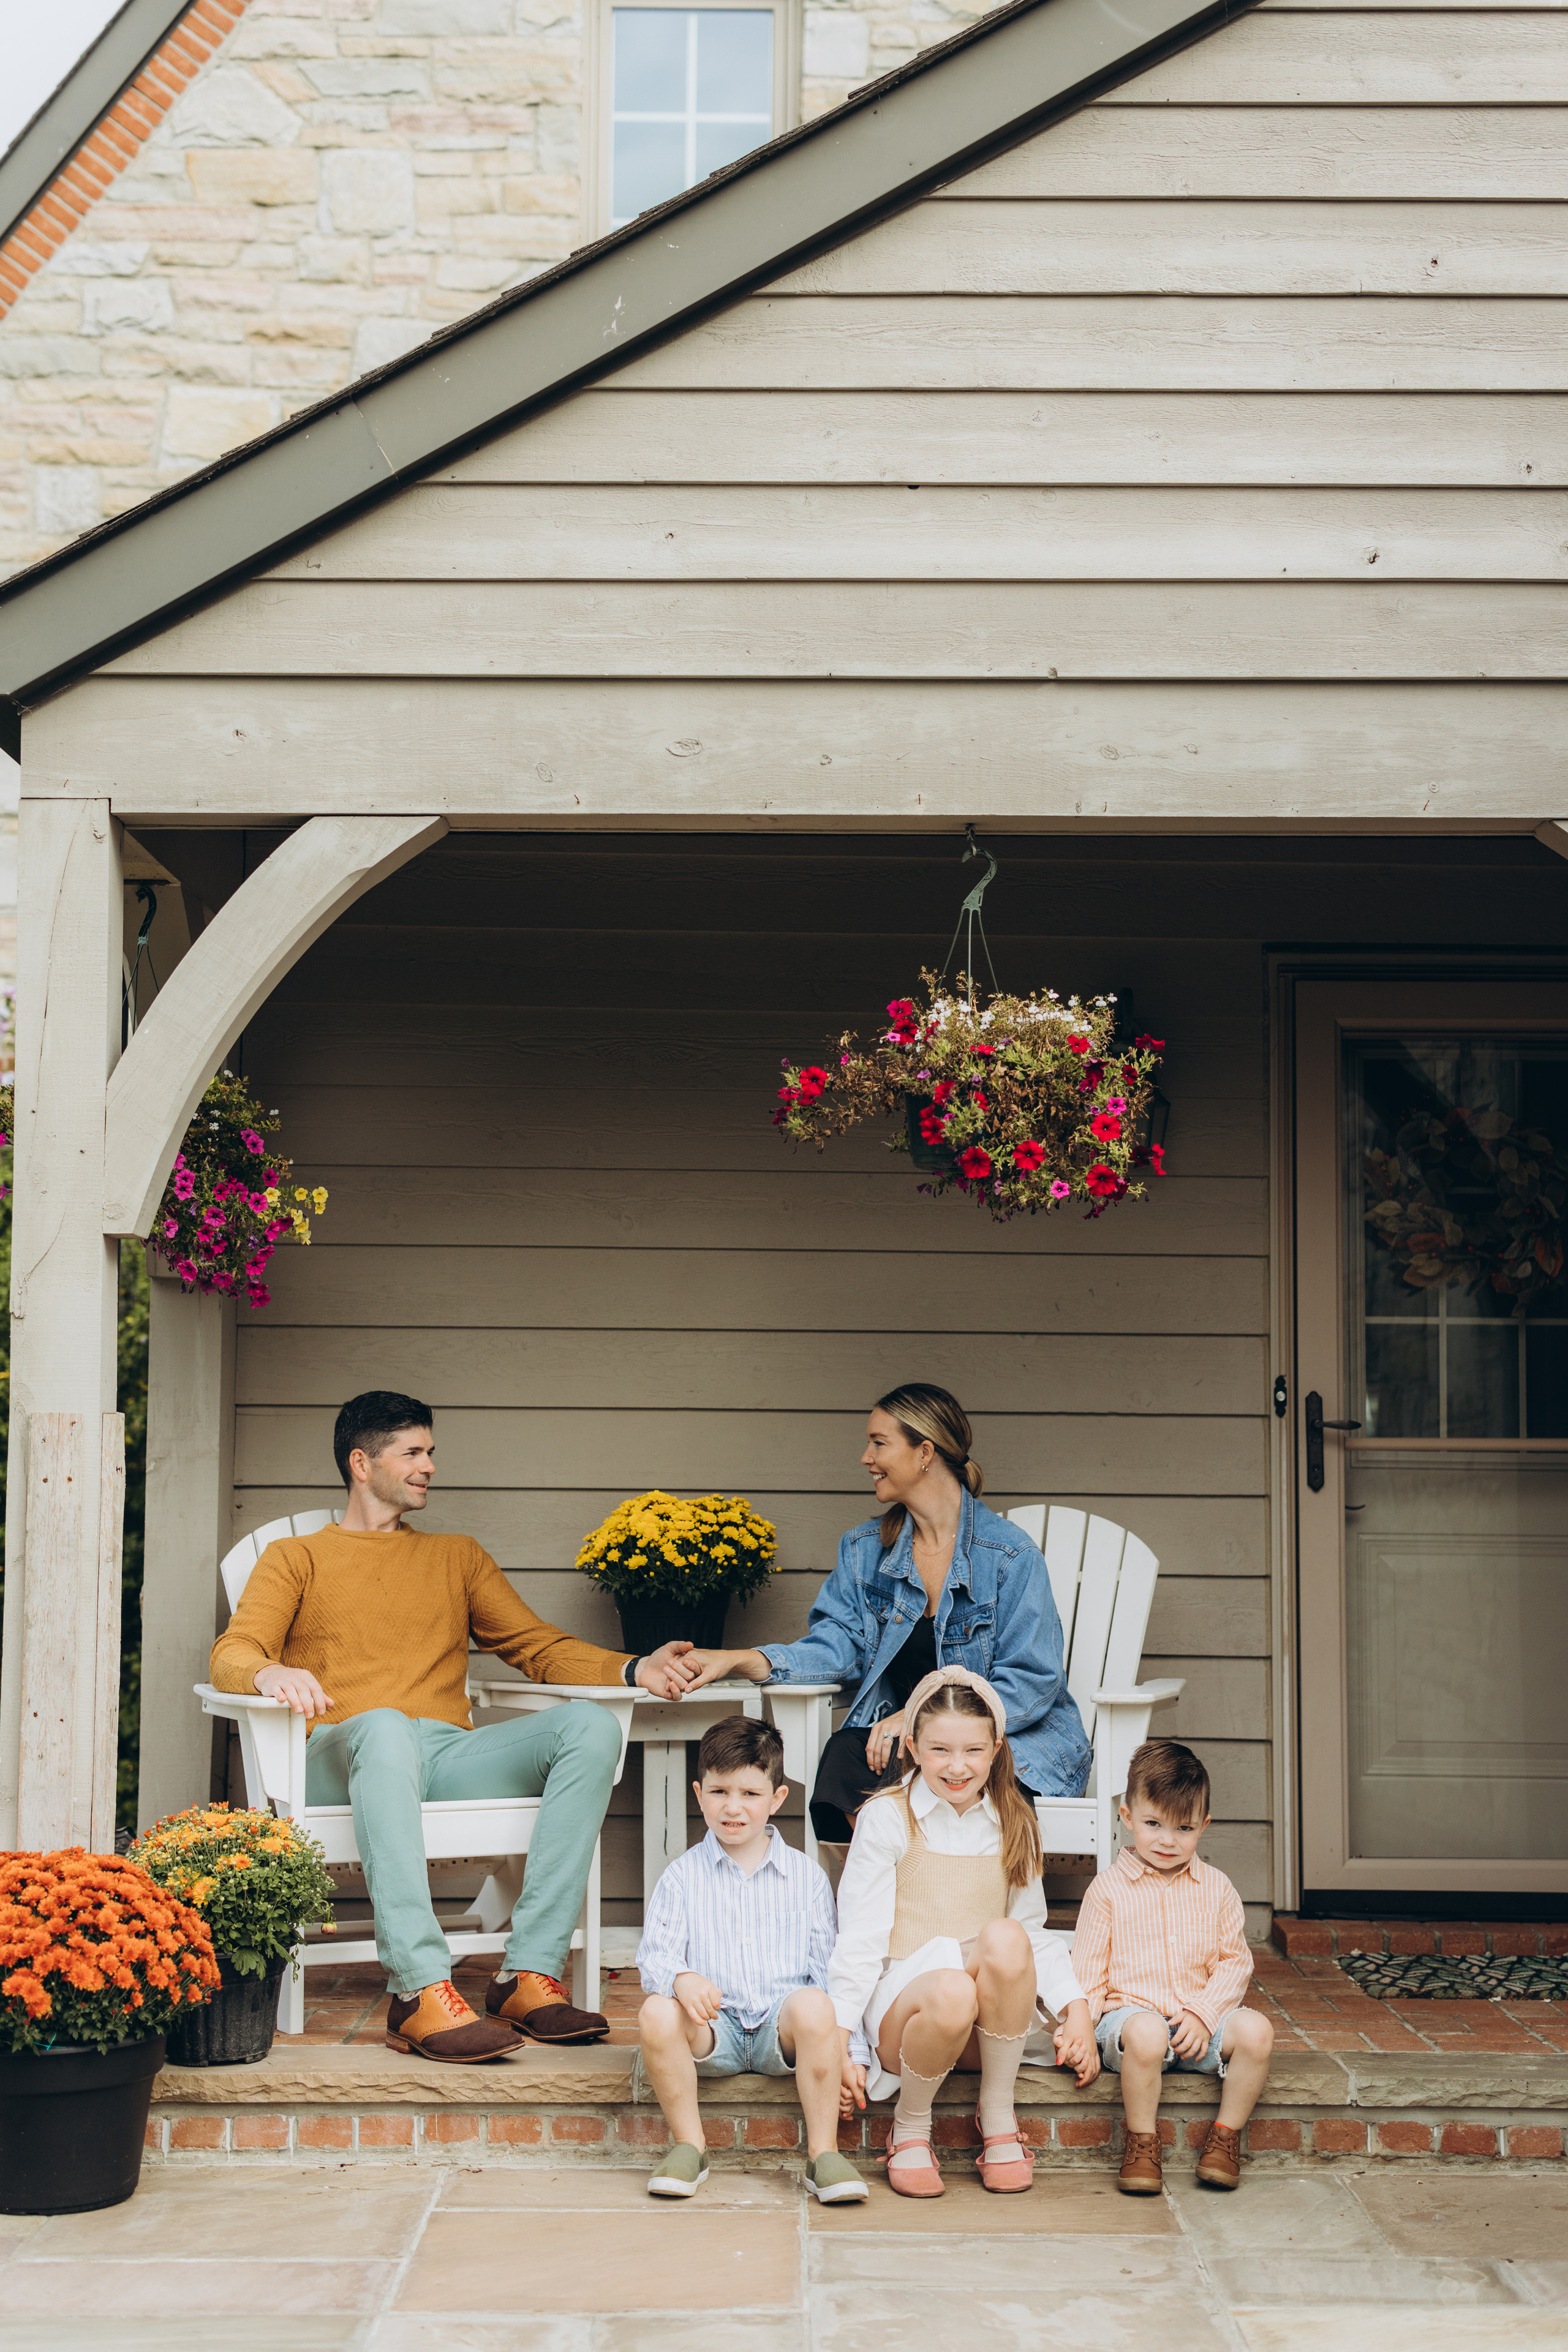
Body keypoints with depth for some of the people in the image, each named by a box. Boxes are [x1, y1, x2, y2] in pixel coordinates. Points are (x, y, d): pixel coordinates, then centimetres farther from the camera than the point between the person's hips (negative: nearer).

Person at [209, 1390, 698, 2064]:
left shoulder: (457, 1557, 31)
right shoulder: (296, 1558, 20)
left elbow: (540, 1647, 24)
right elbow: (232, 1655, 4)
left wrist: (634, 1669, 4)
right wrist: (269, 1673, -22)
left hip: (448, 1755, 4)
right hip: (341, 1759, -4)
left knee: (591, 1726, -24)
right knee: (385, 1729, -41)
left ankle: (530, 1976, -31)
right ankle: (421, 1993, -48)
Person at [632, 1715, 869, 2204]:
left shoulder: (807, 1875, 10)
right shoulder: (682, 1876, 8)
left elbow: (828, 1966, 9)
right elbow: (655, 1954, -2)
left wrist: (843, 2049, -2)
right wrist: (681, 1979, -26)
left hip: (782, 2028, 0)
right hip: (713, 2028, 0)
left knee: (812, 2006, -34)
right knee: (657, 2013, -31)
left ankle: (824, 2151, -22)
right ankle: (688, 2145, -12)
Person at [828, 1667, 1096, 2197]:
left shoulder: (1013, 1826, 13)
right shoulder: (886, 1820, 1)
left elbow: (1033, 1934, 15)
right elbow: (861, 1935, -2)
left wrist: (1076, 2005, -2)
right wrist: (838, 2036, -11)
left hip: (991, 2019, 3)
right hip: (901, 2001, -2)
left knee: (1005, 1936, -32)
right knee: (950, 1991, -40)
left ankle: (998, 2114, -17)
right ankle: (910, 2128, -9)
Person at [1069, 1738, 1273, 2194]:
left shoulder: (1216, 1888, 9)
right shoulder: (1109, 1889, 1)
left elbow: (1235, 1963, 8)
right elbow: (1087, 1970, 2)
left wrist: (1203, 2015, -8)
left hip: (1201, 2021, 3)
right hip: (1130, 2014, -3)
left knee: (1255, 2030, -26)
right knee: (1146, 2033, -38)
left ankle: (1226, 2135, -7)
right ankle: (1141, 2142, -17)